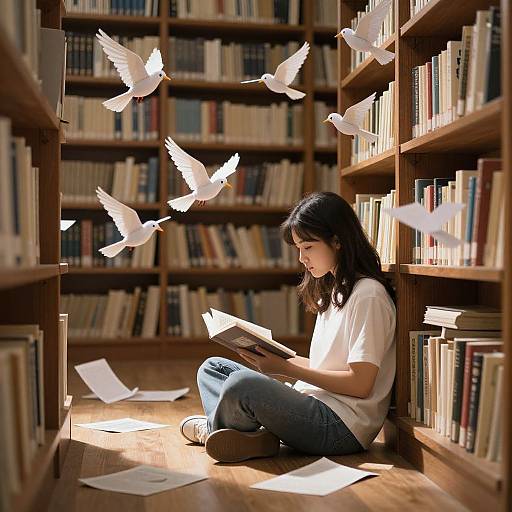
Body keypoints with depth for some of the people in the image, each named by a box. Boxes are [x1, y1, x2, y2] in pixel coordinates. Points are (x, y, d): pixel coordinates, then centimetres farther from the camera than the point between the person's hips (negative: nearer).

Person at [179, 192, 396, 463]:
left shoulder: (368, 294, -12)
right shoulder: (331, 291, 17)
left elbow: (360, 384, -18)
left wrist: (287, 369, -16)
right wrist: (278, 359, 3)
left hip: (342, 426, -10)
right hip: (315, 406, 10)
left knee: (242, 382, -33)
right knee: (212, 368, 12)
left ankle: (211, 429, 0)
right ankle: (254, 436, -15)